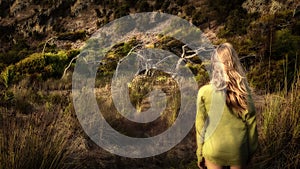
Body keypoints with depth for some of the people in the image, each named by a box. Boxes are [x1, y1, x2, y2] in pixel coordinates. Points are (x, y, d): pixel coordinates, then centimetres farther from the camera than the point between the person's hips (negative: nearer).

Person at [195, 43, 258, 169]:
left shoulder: (204, 92, -12)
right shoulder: (243, 92, -9)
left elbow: (200, 126, -5)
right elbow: (251, 124, -4)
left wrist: (199, 154, 7)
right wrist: (250, 152, 10)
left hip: (213, 150, -1)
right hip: (238, 151, 1)